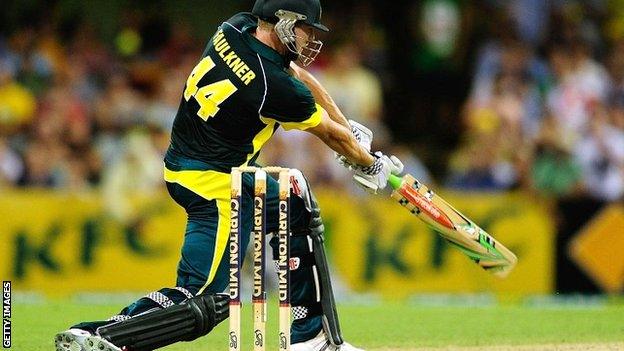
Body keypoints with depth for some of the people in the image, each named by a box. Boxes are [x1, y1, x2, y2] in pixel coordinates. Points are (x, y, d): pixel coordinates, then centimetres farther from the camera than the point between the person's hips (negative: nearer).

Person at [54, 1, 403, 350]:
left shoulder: (235, 29, -1)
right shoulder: (274, 86, -22)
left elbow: (301, 78, 13)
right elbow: (330, 134, -3)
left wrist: (349, 129, 19)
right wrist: (370, 165, 15)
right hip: (214, 185, -10)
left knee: (298, 208, 25)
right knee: (205, 304, -12)